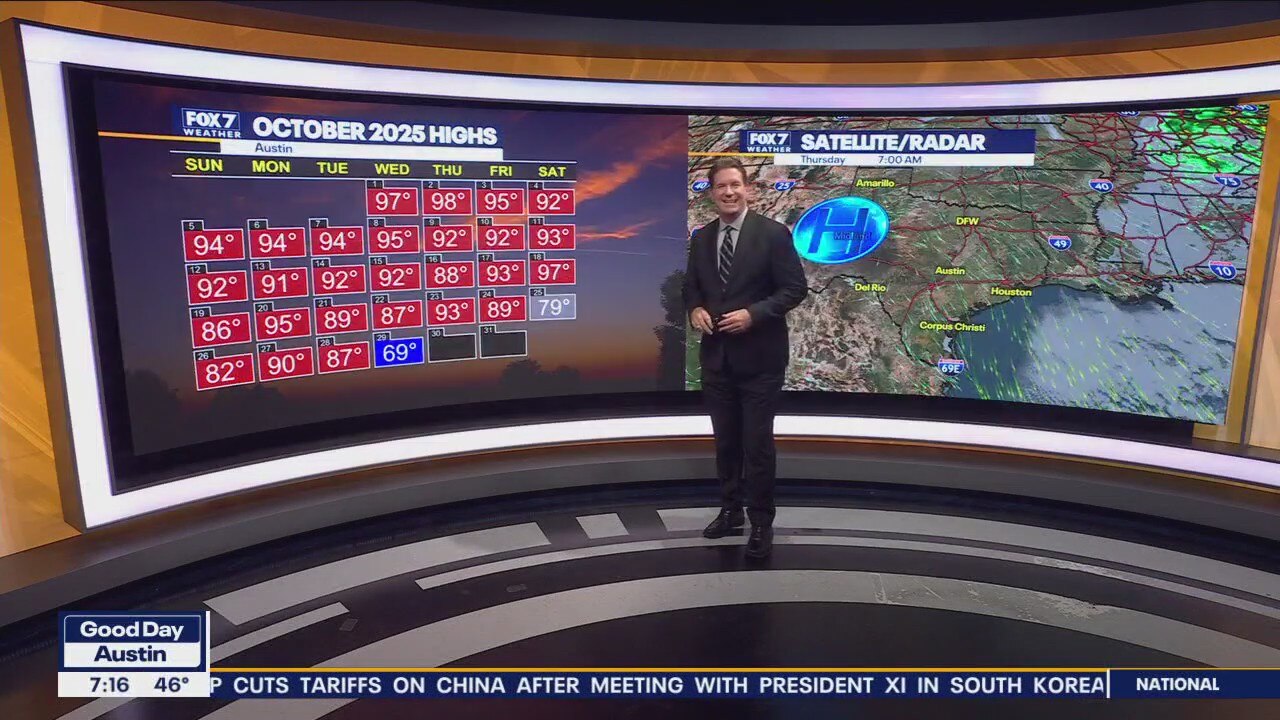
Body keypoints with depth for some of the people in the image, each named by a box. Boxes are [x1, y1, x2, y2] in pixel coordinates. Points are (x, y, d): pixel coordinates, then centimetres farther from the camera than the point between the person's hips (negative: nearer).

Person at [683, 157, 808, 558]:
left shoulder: (773, 233, -8)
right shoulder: (700, 238, 8)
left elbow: (795, 289, -9)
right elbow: (691, 286, 15)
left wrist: (753, 314, -20)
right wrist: (695, 309, -7)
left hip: (759, 357, -5)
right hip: (716, 357, 5)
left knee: (757, 443, 2)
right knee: (725, 441, 15)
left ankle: (761, 522, 17)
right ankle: (730, 509, 31)